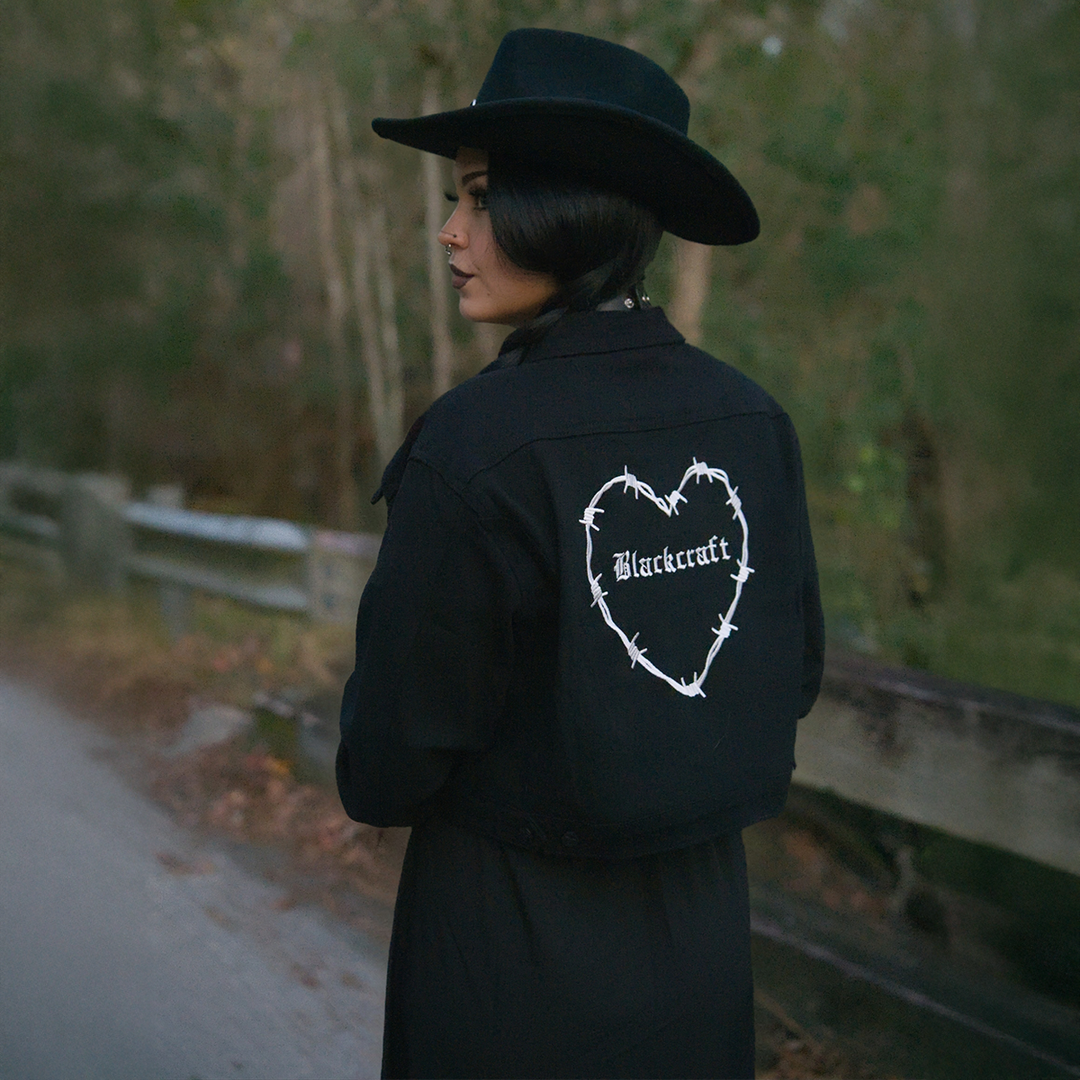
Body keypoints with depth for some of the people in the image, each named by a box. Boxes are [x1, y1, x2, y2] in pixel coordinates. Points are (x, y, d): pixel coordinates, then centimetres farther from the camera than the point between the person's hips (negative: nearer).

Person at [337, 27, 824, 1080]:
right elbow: (791, 672, 4)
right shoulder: (751, 419, -7)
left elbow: (390, 762, -15)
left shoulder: (469, 447, -23)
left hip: (507, 940, -4)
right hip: (704, 919, 5)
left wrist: (377, 779, 6)